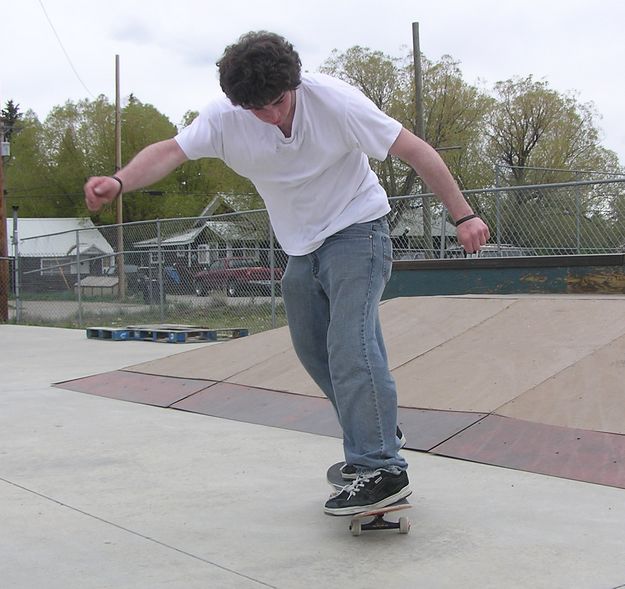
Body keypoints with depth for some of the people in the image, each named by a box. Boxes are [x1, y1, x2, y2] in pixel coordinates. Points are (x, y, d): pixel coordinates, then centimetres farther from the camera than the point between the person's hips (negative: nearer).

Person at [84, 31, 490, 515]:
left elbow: (414, 150, -19)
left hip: (357, 230, -6)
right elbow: (171, 151, -25)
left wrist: (463, 215, -20)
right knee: (314, 350, 13)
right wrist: (119, 182, -45)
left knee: (349, 344, -21)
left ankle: (382, 470, -17)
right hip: (302, 248, 6)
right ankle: (377, 434, 33)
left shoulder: (334, 101, -22)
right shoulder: (225, 118, -13)